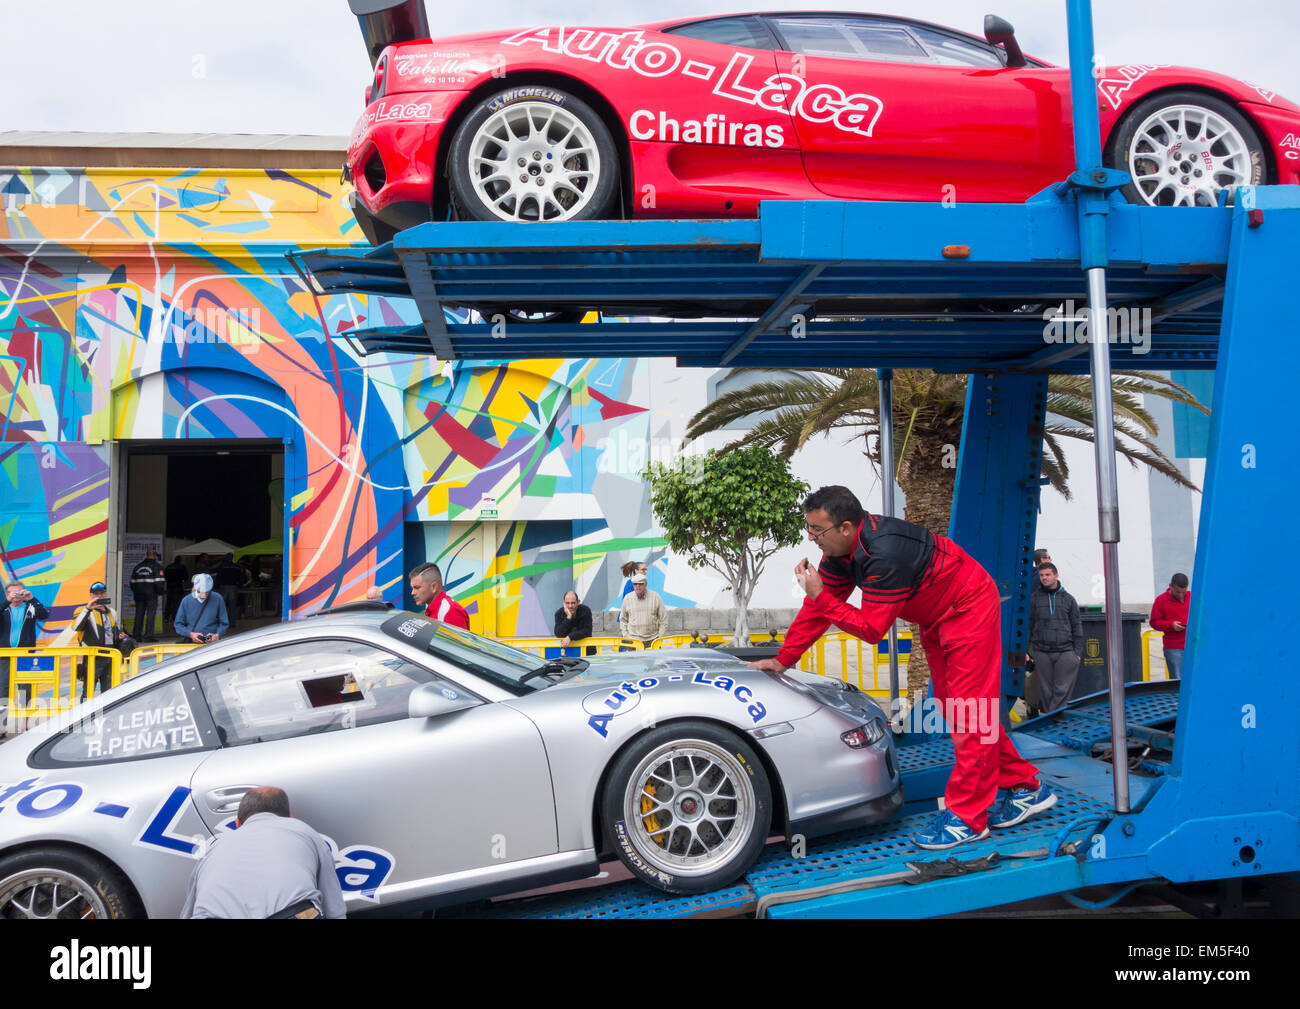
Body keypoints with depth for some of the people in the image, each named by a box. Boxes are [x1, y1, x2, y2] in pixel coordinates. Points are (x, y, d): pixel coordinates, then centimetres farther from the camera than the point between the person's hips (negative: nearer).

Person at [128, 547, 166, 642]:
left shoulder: (137, 567, 13)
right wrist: (159, 592, 3)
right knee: (150, 614, -4)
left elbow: (132, 582, 15)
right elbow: (160, 582, -11)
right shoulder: (157, 567, -4)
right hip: (151, 595, -5)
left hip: (139, 595, 5)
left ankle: (137, 635, 10)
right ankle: (148, 635, -9)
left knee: (139, 614, 10)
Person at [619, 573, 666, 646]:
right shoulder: (627, 598, 4)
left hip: (652, 640, 0)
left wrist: (660, 637, 0)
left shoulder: (655, 597, 1)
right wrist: (626, 636, 6)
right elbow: (623, 619, 15)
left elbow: (663, 618, 6)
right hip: (633, 640, 0)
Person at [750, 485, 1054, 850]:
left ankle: (966, 817, -7)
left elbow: (872, 629, -31)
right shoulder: (840, 550, -7)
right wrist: (783, 659, 1)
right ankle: (1022, 786, 20)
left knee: (970, 709, -9)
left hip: (969, 608, -10)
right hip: (936, 620, 10)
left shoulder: (886, 553, -36)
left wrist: (820, 596, -31)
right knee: (953, 708, 11)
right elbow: (817, 607, 1)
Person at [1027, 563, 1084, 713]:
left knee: (1062, 689, -5)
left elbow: (1076, 626, 11)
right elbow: (1028, 624, 9)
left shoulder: (1068, 599, 10)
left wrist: (1078, 651, 5)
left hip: (1065, 651, 0)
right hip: (1041, 652, 0)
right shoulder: (1034, 599, 8)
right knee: (1046, 690, 3)